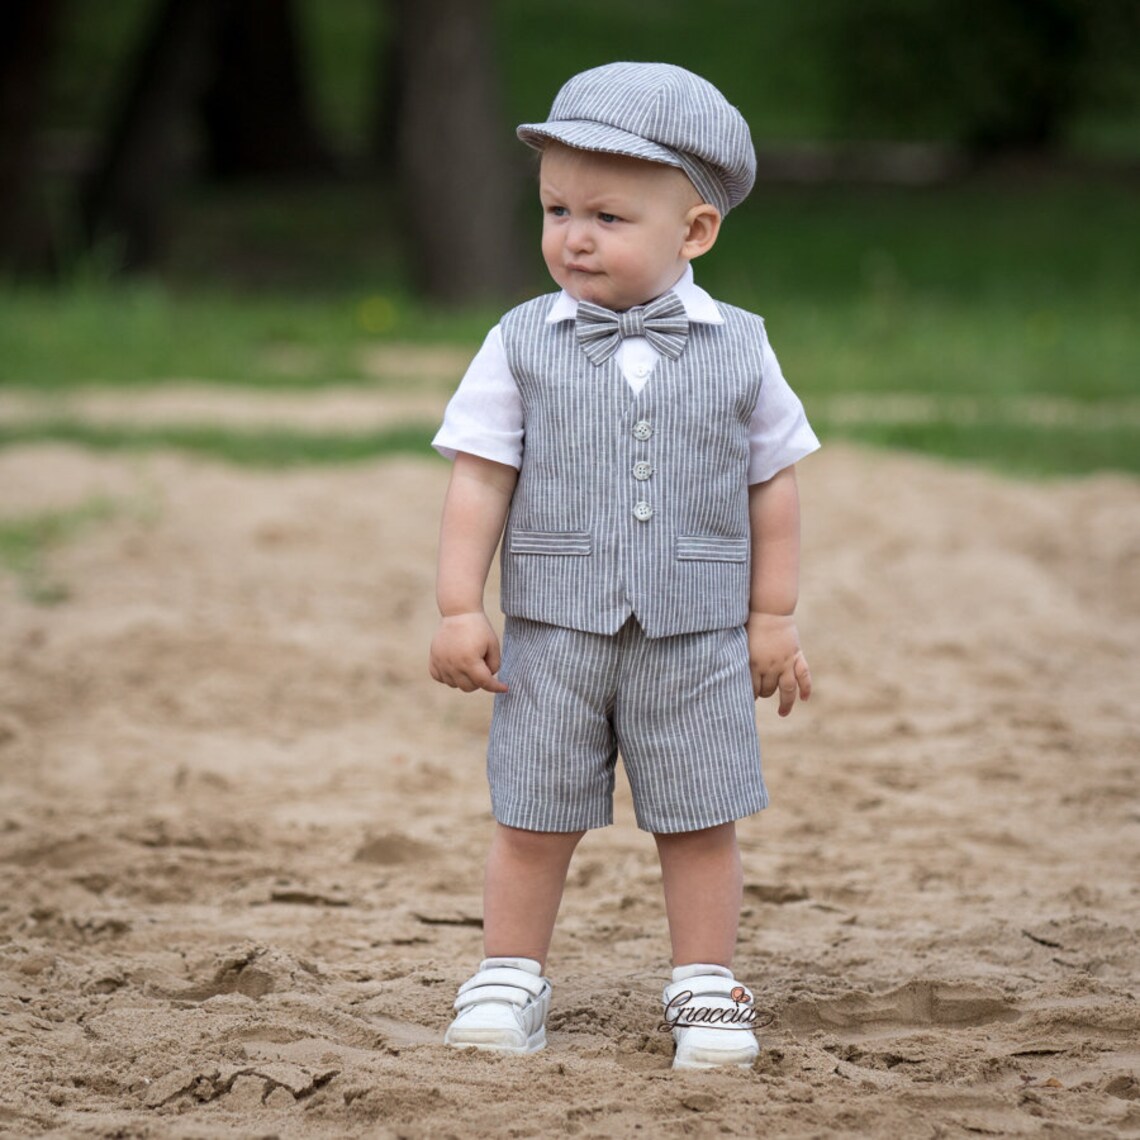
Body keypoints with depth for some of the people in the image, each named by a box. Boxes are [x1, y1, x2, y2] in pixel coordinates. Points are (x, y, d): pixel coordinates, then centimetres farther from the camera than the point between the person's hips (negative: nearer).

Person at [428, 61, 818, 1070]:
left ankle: (706, 987, 19)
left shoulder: (737, 351, 0)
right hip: (553, 634, 0)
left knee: (701, 826, 6)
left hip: (696, 639, 0)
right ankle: (511, 978, 19)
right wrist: (459, 609, -6)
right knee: (533, 823, 5)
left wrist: (772, 618, 8)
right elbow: (480, 480, -1)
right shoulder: (523, 345, -2)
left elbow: (773, 485, 7)